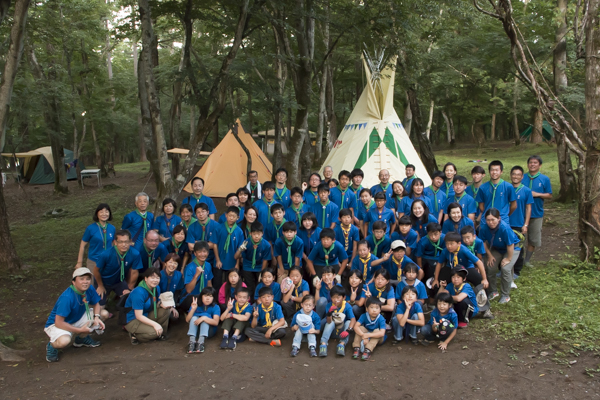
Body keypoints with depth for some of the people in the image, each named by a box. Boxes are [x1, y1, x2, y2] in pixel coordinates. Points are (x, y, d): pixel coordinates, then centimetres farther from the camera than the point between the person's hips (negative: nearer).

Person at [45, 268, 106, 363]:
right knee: (64, 341, -40)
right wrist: (80, 330, -27)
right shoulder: (67, 298, -32)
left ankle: (82, 338, 12)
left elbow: (96, 304, 5)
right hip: (56, 324, -7)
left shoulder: (90, 289, -13)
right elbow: (59, 323, -31)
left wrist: (97, 317, -17)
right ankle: (52, 345, 1)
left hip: (77, 320, 7)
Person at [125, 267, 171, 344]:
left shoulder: (156, 288, -3)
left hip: (146, 315, 8)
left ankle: (161, 334, 2)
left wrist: (162, 304, -17)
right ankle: (134, 335, -3)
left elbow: (157, 304, 8)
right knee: (154, 332, -29)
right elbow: (139, 316, -26)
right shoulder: (138, 293, -27)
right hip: (132, 320, -8)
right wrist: (154, 324, -33)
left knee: (166, 311, -13)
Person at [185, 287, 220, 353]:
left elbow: (216, 322, -24)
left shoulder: (215, 307, -9)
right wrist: (193, 309, -23)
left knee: (205, 316, -27)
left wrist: (204, 318, -40)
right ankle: (192, 342, -40)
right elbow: (187, 320, -8)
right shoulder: (196, 305, -1)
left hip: (209, 331, -2)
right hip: (196, 330, 2)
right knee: (194, 317, -23)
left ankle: (201, 342, -44)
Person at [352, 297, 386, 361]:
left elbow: (382, 333, -37)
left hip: (377, 338, -2)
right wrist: (363, 335, -44)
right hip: (365, 337, 2)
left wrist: (368, 335, -43)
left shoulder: (381, 319, -25)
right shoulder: (364, 316, -17)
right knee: (361, 328, -23)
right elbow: (356, 326, -28)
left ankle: (368, 350, -41)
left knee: (377, 330, -32)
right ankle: (357, 348, -30)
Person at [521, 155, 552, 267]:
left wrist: (537, 194, -14)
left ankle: (527, 260, 24)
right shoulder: (522, 178, 2)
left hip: (536, 214, 0)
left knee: (533, 240, 8)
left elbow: (549, 195, 1)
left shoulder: (545, 179, 0)